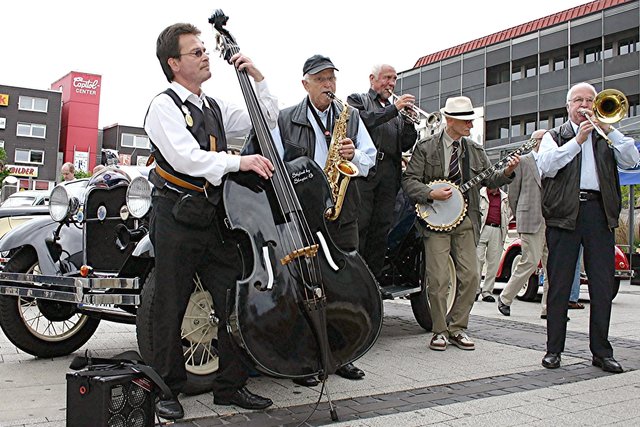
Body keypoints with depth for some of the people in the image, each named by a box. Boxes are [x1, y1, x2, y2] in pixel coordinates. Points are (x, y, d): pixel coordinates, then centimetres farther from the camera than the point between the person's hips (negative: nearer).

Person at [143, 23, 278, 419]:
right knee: (170, 309, 3)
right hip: (177, 219, -6)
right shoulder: (164, 105, -4)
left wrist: (258, 78, 10)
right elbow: (186, 157, -20)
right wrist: (238, 161, -29)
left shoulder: (214, 107, 18)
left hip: (214, 218, 7)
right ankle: (166, 390, 17)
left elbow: (267, 120, 20)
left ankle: (231, 385, 18)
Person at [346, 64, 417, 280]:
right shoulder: (358, 100, 13)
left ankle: (373, 277, 7)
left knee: (382, 226, 2)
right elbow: (363, 120, -10)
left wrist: (409, 120, 3)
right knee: (359, 225, -10)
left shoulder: (395, 110, 27)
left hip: (389, 173, 5)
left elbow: (406, 144, 18)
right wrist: (393, 109, -9)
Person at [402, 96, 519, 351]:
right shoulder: (426, 147, -1)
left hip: (466, 219, 4)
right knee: (438, 279, -6)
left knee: (471, 277, 0)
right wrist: (431, 194, -18)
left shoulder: (475, 150, 12)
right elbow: (409, 180, -4)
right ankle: (440, 331, 11)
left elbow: (489, 179, 11)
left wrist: (507, 172, -8)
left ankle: (457, 328, 17)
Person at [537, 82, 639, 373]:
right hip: (565, 214, -2)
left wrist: (608, 128, -3)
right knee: (559, 283, 0)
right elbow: (546, 166, -6)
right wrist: (577, 140, -8)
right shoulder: (554, 136, 14)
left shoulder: (605, 136, 20)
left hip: (600, 213, 2)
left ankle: (601, 351, 11)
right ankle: (554, 349, 8)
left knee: (603, 285, 2)